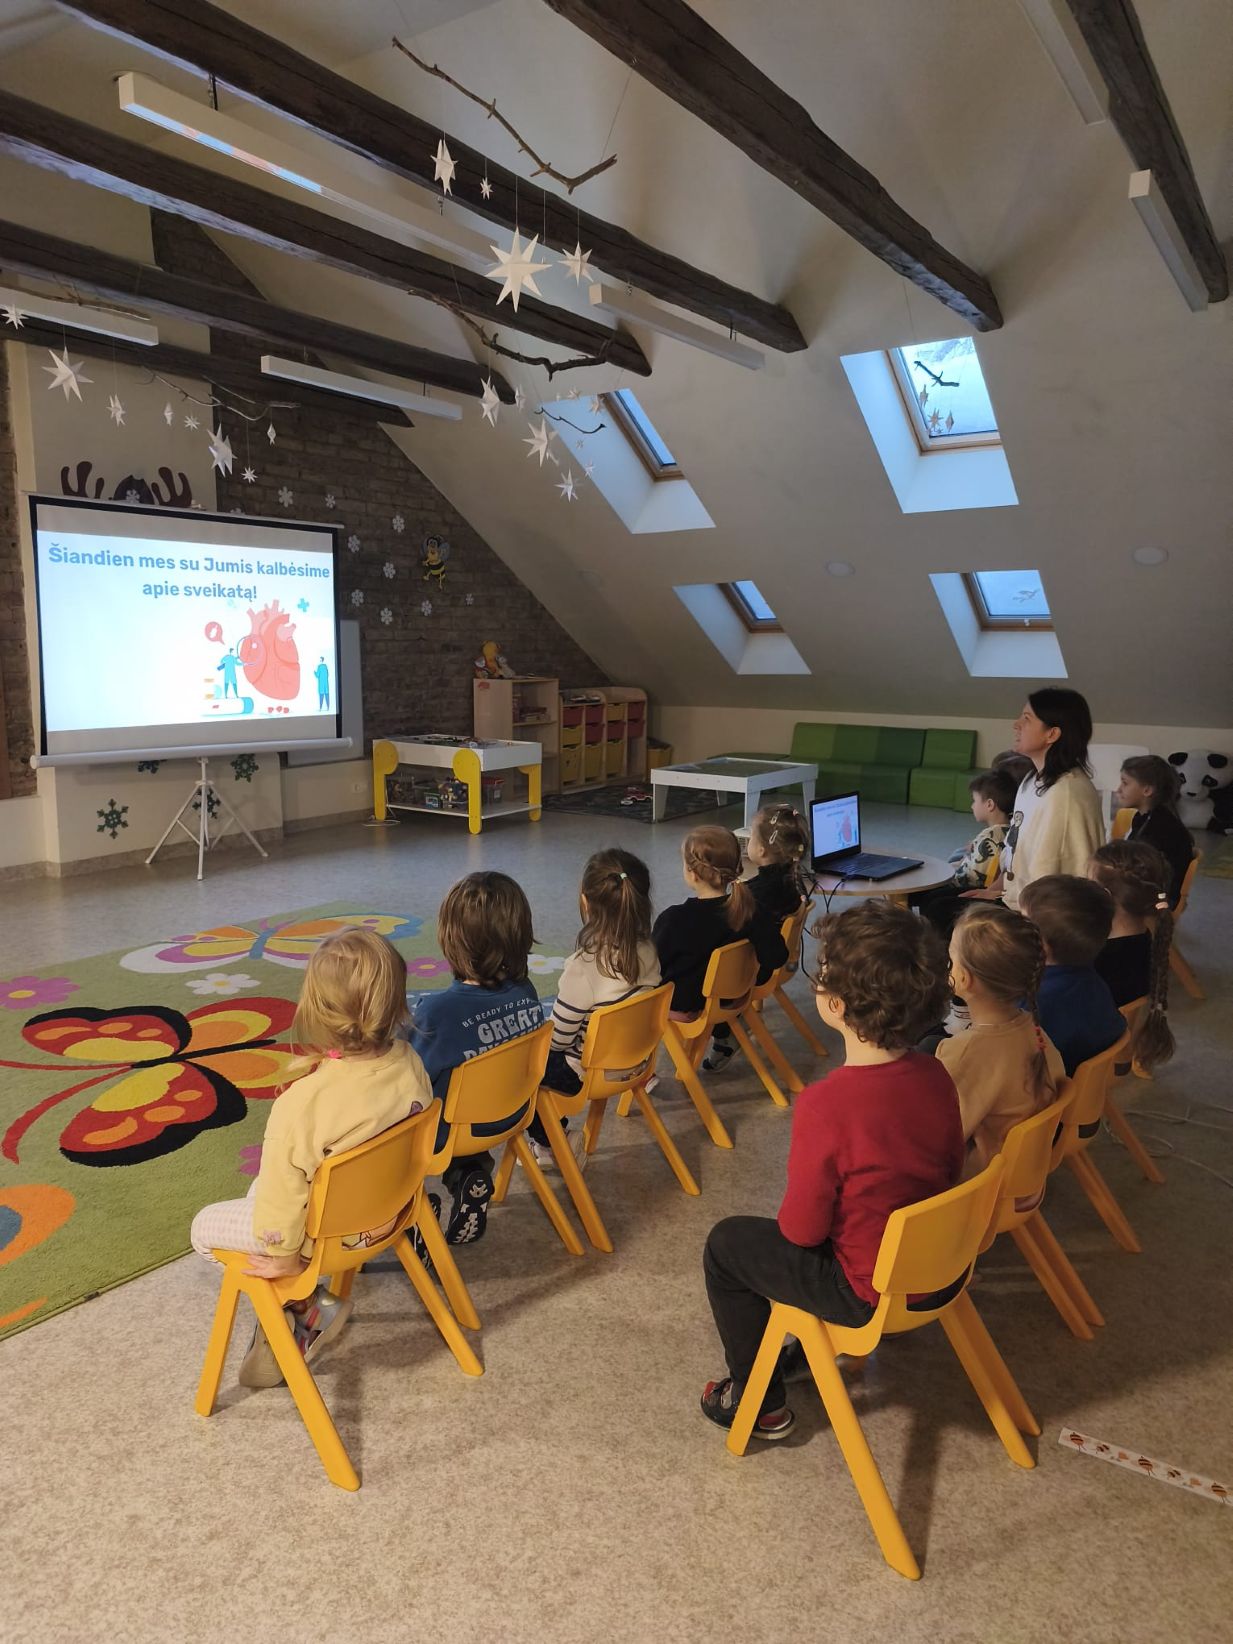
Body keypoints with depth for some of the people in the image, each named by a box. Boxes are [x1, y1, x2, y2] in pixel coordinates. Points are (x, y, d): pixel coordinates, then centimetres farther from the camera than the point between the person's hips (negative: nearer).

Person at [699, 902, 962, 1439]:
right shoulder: (936, 1076, -12)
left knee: (727, 1245, 13)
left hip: (870, 1293, -7)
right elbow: (948, 1174, 5)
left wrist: (792, 1218, 2)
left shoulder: (824, 1104, -32)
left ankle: (761, 1403, 27)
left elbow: (801, 1229, -20)